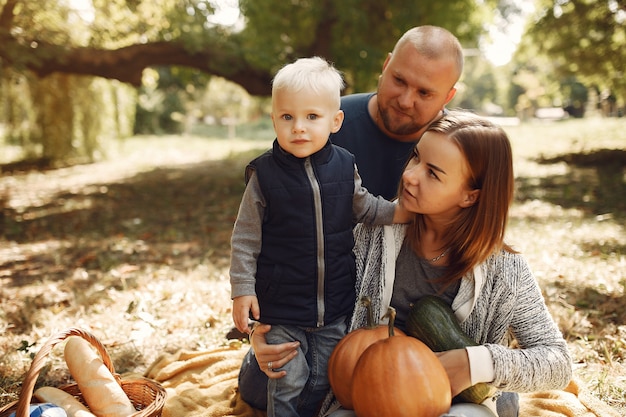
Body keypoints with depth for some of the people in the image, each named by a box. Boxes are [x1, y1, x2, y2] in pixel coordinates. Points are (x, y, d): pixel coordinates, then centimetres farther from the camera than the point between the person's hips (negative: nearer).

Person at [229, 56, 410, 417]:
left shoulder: (344, 167, -4)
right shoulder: (265, 175, -12)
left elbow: (362, 206, 14)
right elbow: (246, 238, -6)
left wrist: (398, 211, -2)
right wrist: (242, 289, -8)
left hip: (335, 303, 3)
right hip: (281, 303, -3)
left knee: (322, 380, 17)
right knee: (288, 381, 4)